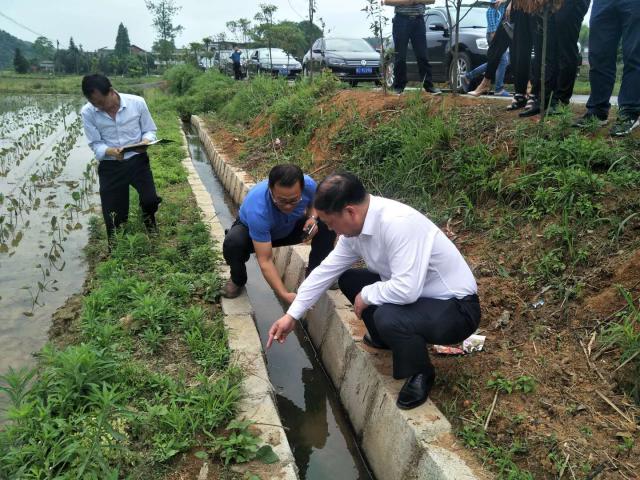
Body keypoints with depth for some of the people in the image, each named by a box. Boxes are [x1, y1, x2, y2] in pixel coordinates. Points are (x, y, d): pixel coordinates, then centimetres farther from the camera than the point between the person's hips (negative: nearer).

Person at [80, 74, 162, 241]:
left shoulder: (137, 102, -10)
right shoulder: (87, 113, -9)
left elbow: (150, 130, 1)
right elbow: (95, 144, -6)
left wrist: (145, 142, -22)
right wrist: (112, 151, -27)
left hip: (137, 160, 0)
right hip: (110, 167, 1)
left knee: (150, 200, -21)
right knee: (114, 218, 4)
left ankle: (148, 218, 17)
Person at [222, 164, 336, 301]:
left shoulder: (309, 184, -30)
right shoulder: (257, 209, -42)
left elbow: (313, 203, -2)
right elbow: (265, 261, -38)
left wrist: (312, 218, -24)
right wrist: (285, 295, -45)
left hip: (289, 228, 4)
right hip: (251, 230, -3)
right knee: (233, 243, -36)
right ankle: (238, 280, -3)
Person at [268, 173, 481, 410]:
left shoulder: (397, 223, -33)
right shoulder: (355, 225, -5)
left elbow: (407, 290, -36)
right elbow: (325, 271, 3)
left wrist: (367, 296, -17)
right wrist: (292, 315, 6)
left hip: (455, 308, -8)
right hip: (416, 293, 8)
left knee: (387, 317, -33)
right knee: (349, 279, 5)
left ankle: (420, 374, -2)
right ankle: (385, 336, 22)